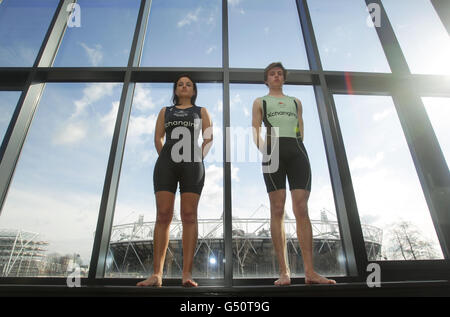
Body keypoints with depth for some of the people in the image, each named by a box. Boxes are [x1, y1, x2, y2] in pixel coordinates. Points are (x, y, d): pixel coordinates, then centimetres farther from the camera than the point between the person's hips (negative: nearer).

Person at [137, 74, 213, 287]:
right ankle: (157, 274, -9)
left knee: (189, 216, -10)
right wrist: (166, 160, 4)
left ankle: (187, 274, -11)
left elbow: (209, 138, 10)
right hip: (166, 163, 2)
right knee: (163, 215, -9)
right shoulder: (165, 111, 25)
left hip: (192, 165, -1)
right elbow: (158, 138, 17)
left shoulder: (201, 111, 21)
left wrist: (198, 159, -1)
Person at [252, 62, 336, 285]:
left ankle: (310, 271, -8)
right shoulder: (260, 102, 21)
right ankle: (284, 272, -8)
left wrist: (298, 148, 3)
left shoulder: (296, 102, 29)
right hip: (273, 151, -2)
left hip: (296, 150, 2)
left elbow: (301, 131, 21)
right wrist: (264, 148, -10)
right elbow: (255, 132, 8)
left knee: (302, 209, -8)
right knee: (277, 210, -9)